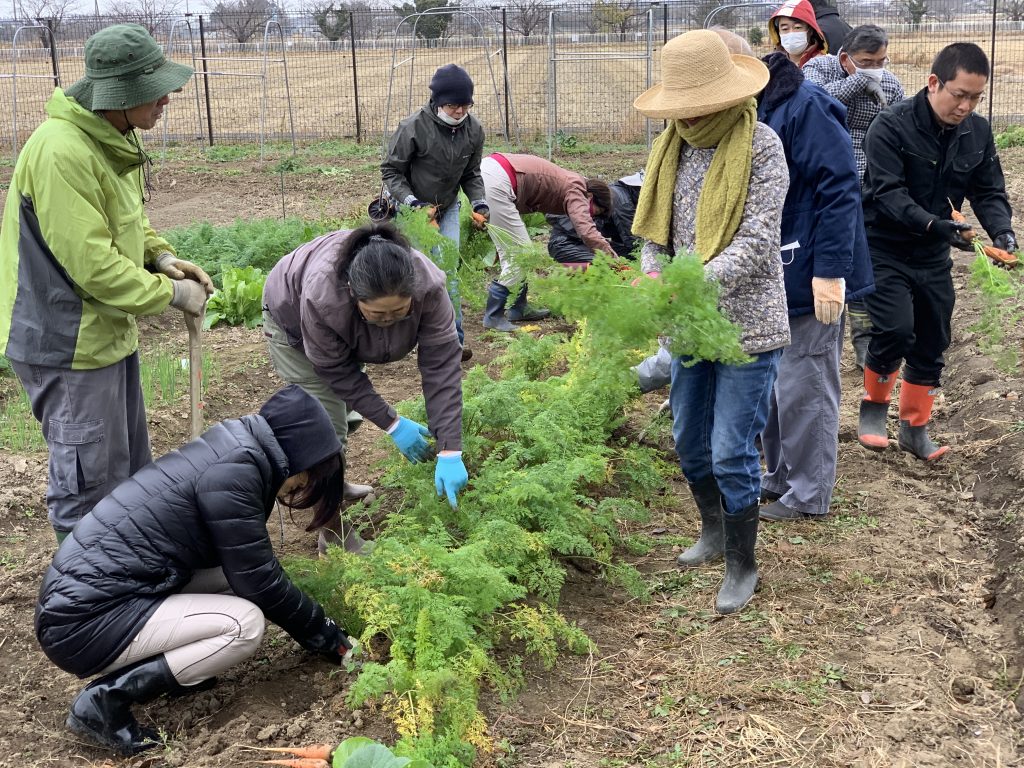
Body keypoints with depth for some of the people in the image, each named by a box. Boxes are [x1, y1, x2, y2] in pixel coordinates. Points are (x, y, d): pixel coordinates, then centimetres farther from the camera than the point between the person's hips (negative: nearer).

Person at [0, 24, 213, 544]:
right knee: (89, 483, 3)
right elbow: (93, 265, -27)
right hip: (68, 345, -10)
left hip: (109, 331, 10)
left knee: (131, 467, 23)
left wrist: (160, 255, 1)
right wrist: (171, 293, -18)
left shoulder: (117, 136, 5)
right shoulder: (61, 152, -27)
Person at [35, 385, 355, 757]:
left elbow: (248, 568, 20)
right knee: (245, 623, -14)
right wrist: (325, 635, 2)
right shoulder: (232, 471, -18)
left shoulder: (231, 451, 10)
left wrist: (314, 624, 22)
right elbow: (259, 581, -12)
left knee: (234, 572, 8)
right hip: (84, 621, -10)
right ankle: (106, 698, -9)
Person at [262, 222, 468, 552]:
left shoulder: (427, 286, -38)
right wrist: (391, 423, -25)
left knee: (345, 411, 18)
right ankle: (334, 536, 1)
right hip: (294, 324, -4)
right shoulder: (321, 296, -44)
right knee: (328, 429, -12)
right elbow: (337, 371, -28)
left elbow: (442, 366, -34)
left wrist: (450, 452, -36)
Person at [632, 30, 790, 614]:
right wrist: (655, 276, -12)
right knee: (689, 443, 18)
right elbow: (655, 229, 8)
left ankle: (743, 566, 17)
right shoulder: (673, 148, 4)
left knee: (731, 453, -2)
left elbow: (757, 242, -19)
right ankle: (715, 532, 41)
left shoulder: (760, 145, -14)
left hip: (745, 325, -6)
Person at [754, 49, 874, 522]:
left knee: (803, 385, 2)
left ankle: (809, 495, 17)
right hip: (771, 275, 9)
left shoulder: (804, 107, -18)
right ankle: (780, 476, 32)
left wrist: (830, 270, -23)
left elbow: (839, 188, -22)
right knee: (770, 381, 17)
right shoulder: (755, 111, 8)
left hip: (809, 276, -9)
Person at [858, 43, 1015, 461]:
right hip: (885, 249, -5)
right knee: (896, 329, -20)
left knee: (932, 344, 9)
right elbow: (887, 192, -25)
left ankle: (914, 428, 26)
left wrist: (1002, 230, -17)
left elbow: (989, 191, 3)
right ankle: (874, 405, 7)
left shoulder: (977, 132, -1)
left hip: (933, 255, 6)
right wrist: (933, 224, -38)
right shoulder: (891, 126, -19)